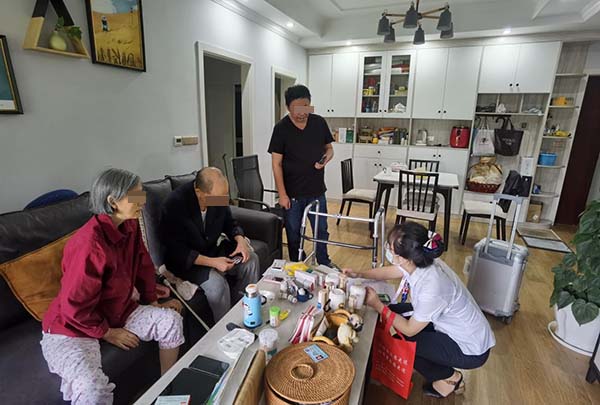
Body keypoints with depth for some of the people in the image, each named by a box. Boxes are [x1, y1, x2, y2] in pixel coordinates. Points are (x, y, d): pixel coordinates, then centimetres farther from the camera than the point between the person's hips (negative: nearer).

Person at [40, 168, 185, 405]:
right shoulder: (89, 243, -31)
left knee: (171, 320, -7)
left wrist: (153, 303, 6)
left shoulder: (130, 226, -8)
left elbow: (143, 266, 6)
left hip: (118, 312, 8)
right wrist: (108, 333, -13)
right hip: (72, 327, -7)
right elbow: (75, 307, -24)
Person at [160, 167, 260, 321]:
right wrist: (212, 262, -31)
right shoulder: (174, 204, -27)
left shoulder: (218, 196, -12)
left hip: (212, 248, 6)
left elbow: (230, 223, 6)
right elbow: (176, 250, -24)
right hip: (184, 260, -5)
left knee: (251, 260, -8)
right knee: (216, 283, -28)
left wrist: (240, 240, -15)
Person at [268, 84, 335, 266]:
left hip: (317, 191, 3)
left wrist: (326, 158, -13)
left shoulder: (319, 122, -1)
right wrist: (282, 194, -12)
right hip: (292, 193, -2)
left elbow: (329, 148, 11)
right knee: (293, 233, 12)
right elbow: (276, 164, -9)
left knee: (321, 230, 15)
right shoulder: (281, 128, -9)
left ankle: (324, 264, 37)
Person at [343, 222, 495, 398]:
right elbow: (389, 272, 5)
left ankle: (449, 377, 14)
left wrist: (378, 306, -16)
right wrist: (360, 274, -5)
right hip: (452, 324, 7)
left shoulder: (431, 290, -38)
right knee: (396, 311, 7)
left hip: (471, 350, -7)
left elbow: (409, 330, -20)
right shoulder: (420, 261, -17)